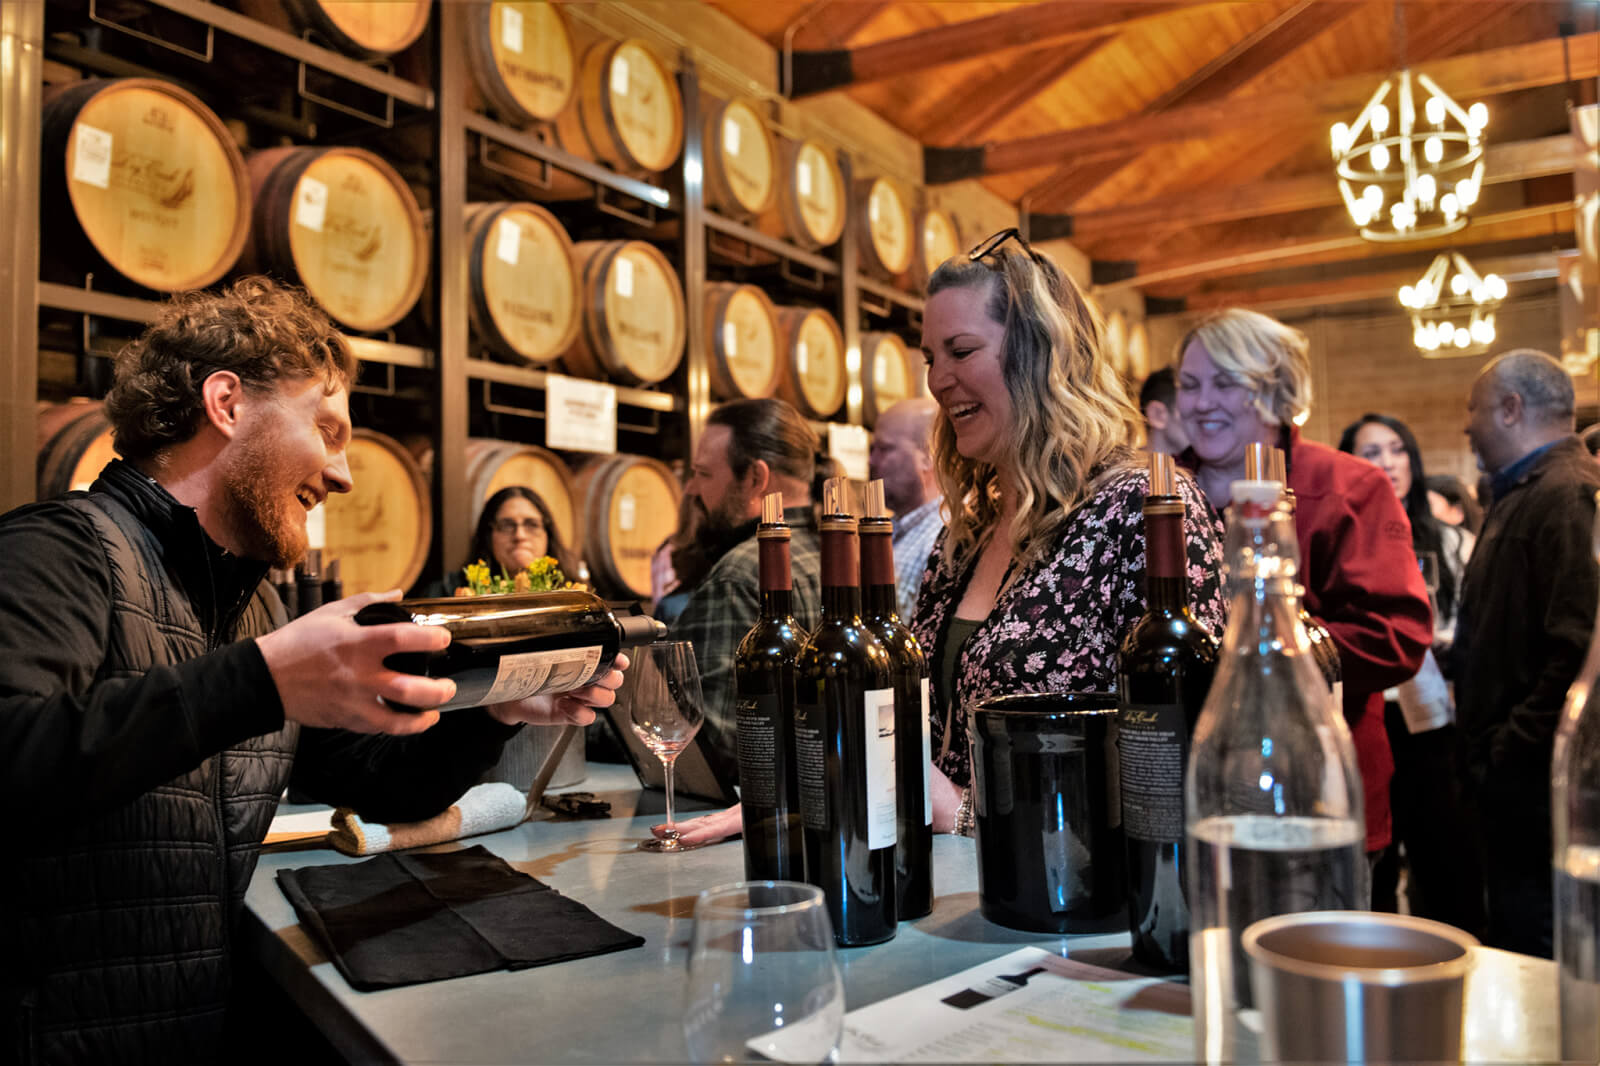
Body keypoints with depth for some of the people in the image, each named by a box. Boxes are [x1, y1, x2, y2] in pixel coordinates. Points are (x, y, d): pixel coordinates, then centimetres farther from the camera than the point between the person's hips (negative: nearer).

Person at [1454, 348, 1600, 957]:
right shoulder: (1524, 495, 18)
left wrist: (1517, 745, -20)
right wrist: (1490, 746, 17)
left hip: (1533, 778, -10)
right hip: (1512, 772, 10)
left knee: (1533, 946, -1)